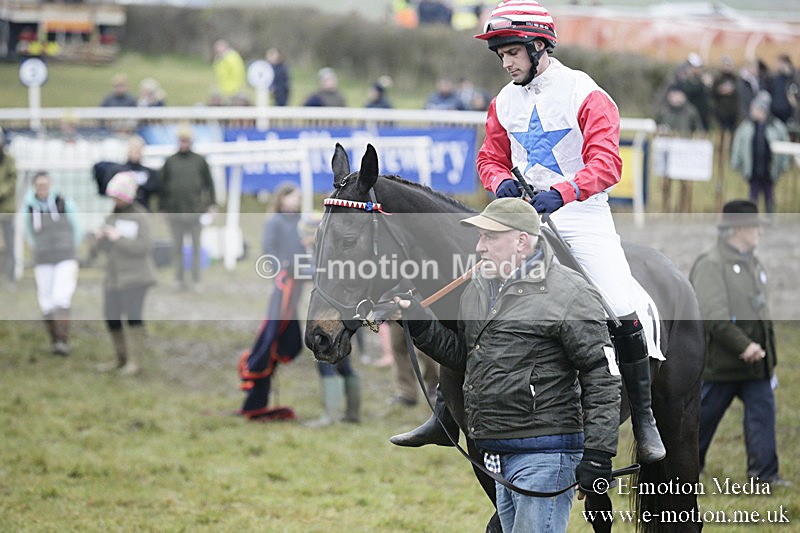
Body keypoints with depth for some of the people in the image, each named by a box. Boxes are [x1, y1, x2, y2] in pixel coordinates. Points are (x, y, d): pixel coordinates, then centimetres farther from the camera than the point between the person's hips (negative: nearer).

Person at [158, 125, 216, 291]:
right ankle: (179, 279, 12)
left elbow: (209, 183, 8)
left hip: (194, 210, 0)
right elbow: (162, 185, 7)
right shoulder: (170, 162, 5)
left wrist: (212, 204, 2)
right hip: (175, 211, 0)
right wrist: (163, 207, 4)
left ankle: (196, 279, 9)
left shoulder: (199, 161, 6)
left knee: (196, 246, 3)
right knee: (177, 246, 5)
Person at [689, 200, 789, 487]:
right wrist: (743, 345, -25)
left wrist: (768, 352, 18)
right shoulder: (710, 264, -14)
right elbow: (712, 315, -21)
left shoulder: (753, 263, 14)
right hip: (721, 361, -7)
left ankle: (764, 472, 1)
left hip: (755, 359, 7)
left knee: (763, 409, -1)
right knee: (704, 413, 5)